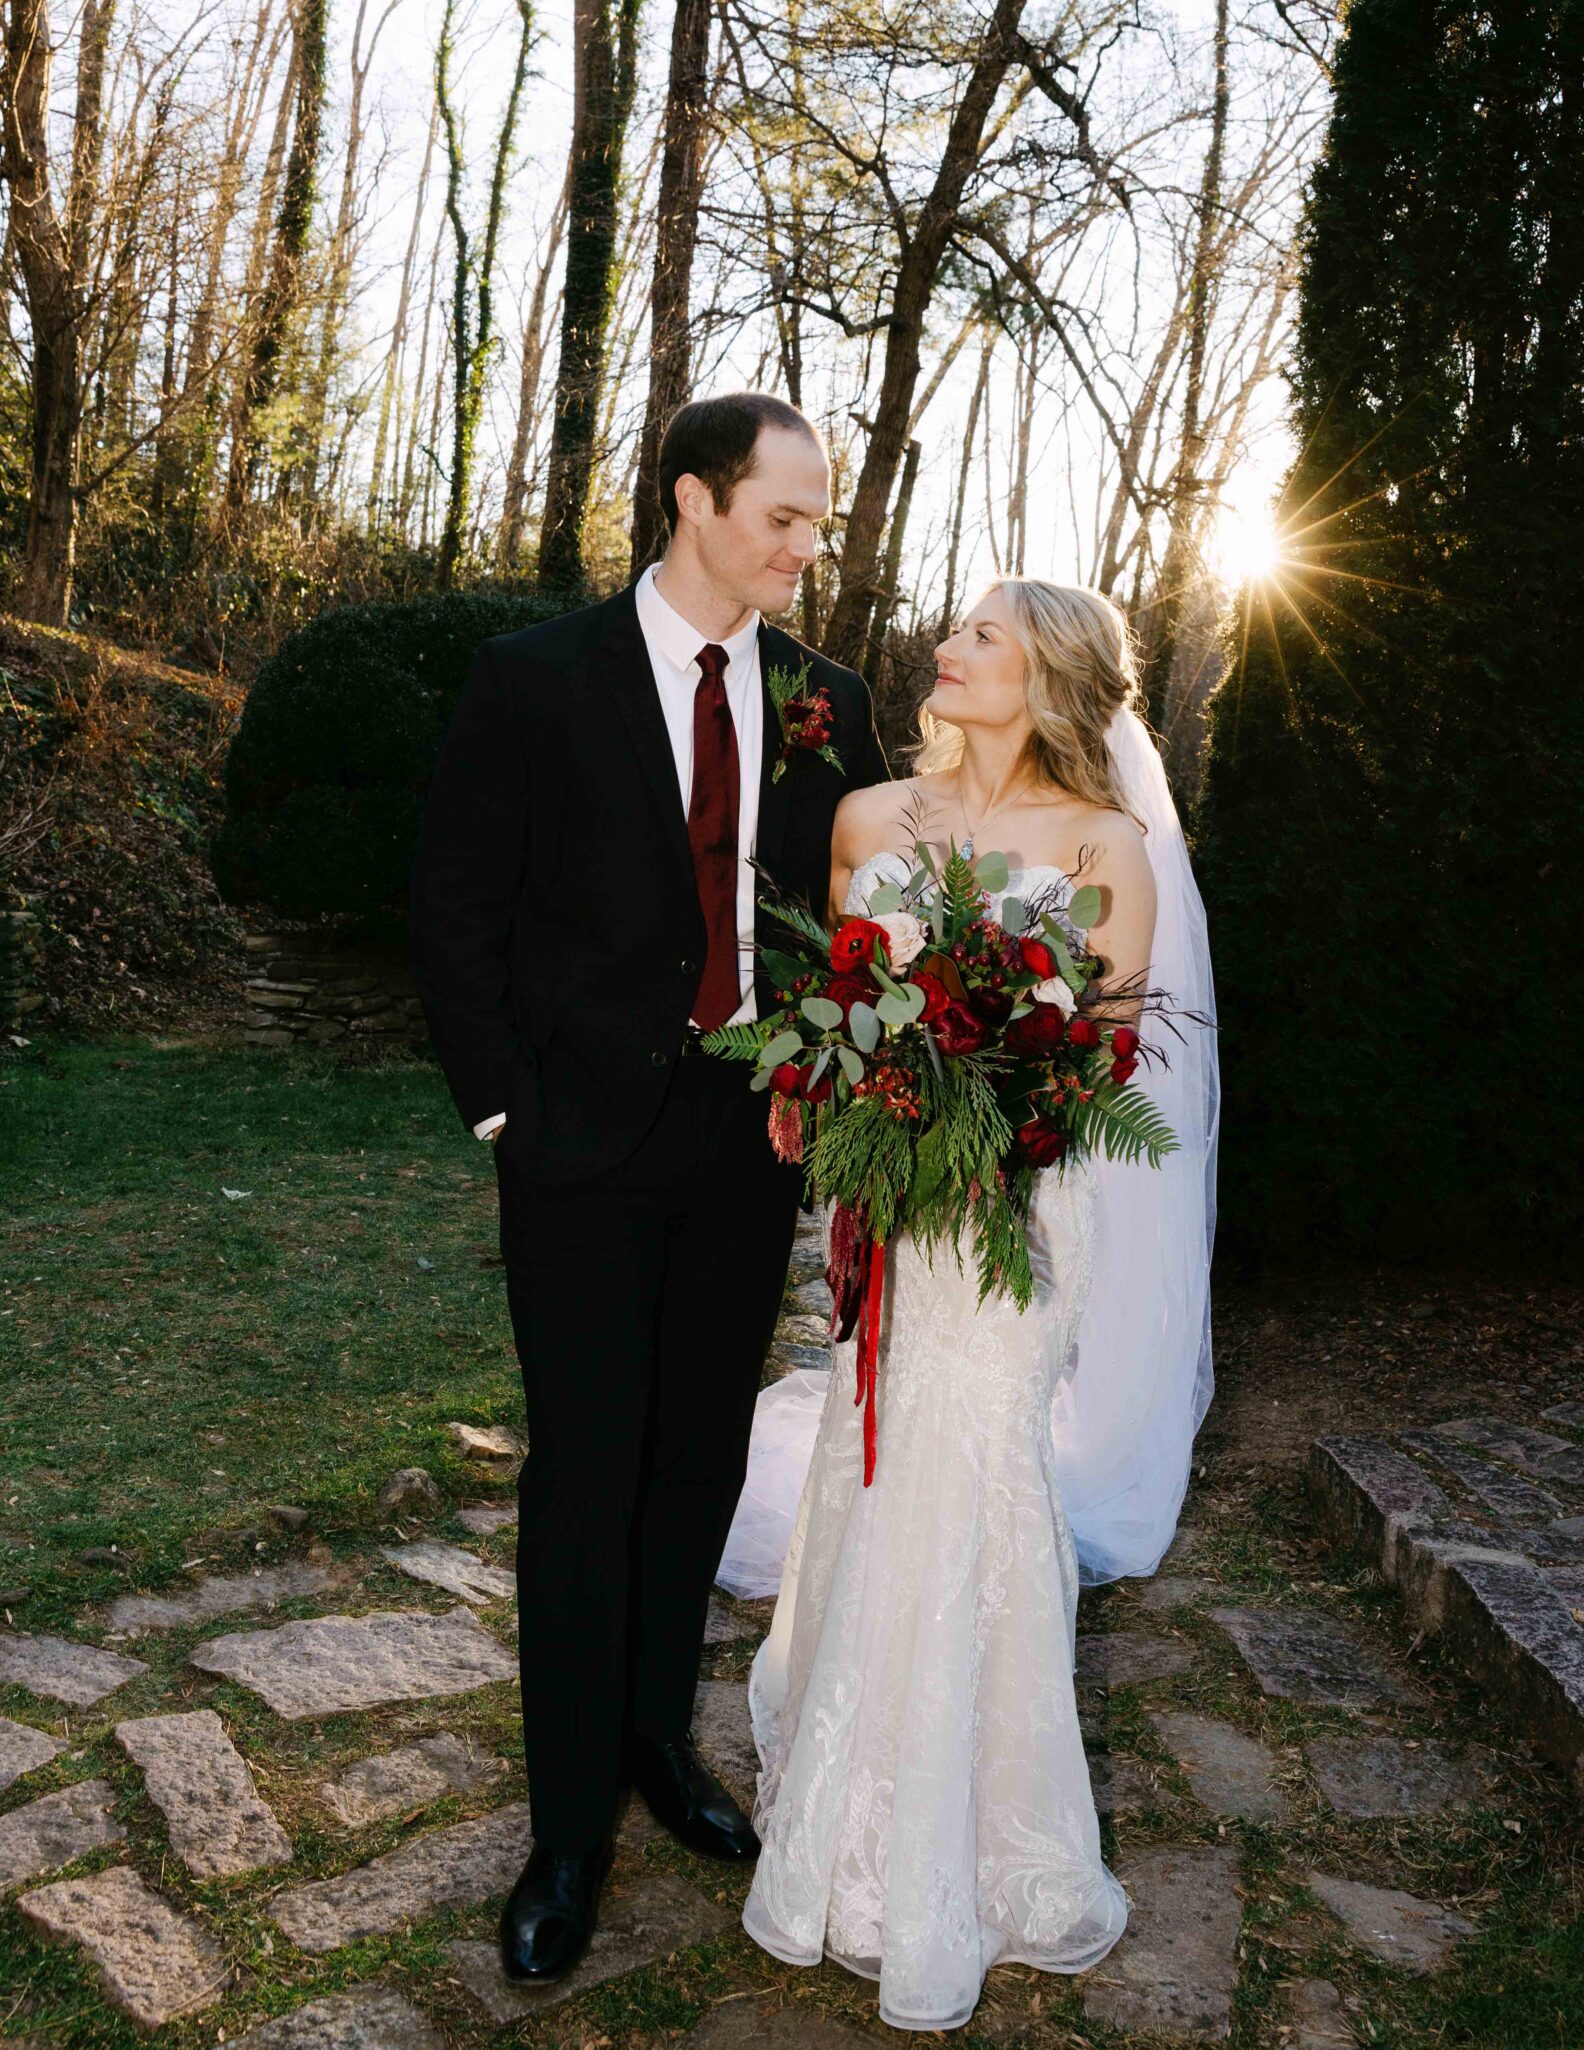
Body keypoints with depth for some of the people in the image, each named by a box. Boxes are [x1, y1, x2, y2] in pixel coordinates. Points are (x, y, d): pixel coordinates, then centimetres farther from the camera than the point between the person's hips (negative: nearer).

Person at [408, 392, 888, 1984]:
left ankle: (656, 1736, 36)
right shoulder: (535, 680, -6)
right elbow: (455, 912, -4)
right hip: (587, 1142, -3)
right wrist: (502, 1108, -8)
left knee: (701, 1460, 14)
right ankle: (572, 1829, 19)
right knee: (586, 1480, 2)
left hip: (752, 1140, 4)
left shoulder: (829, 705, 5)